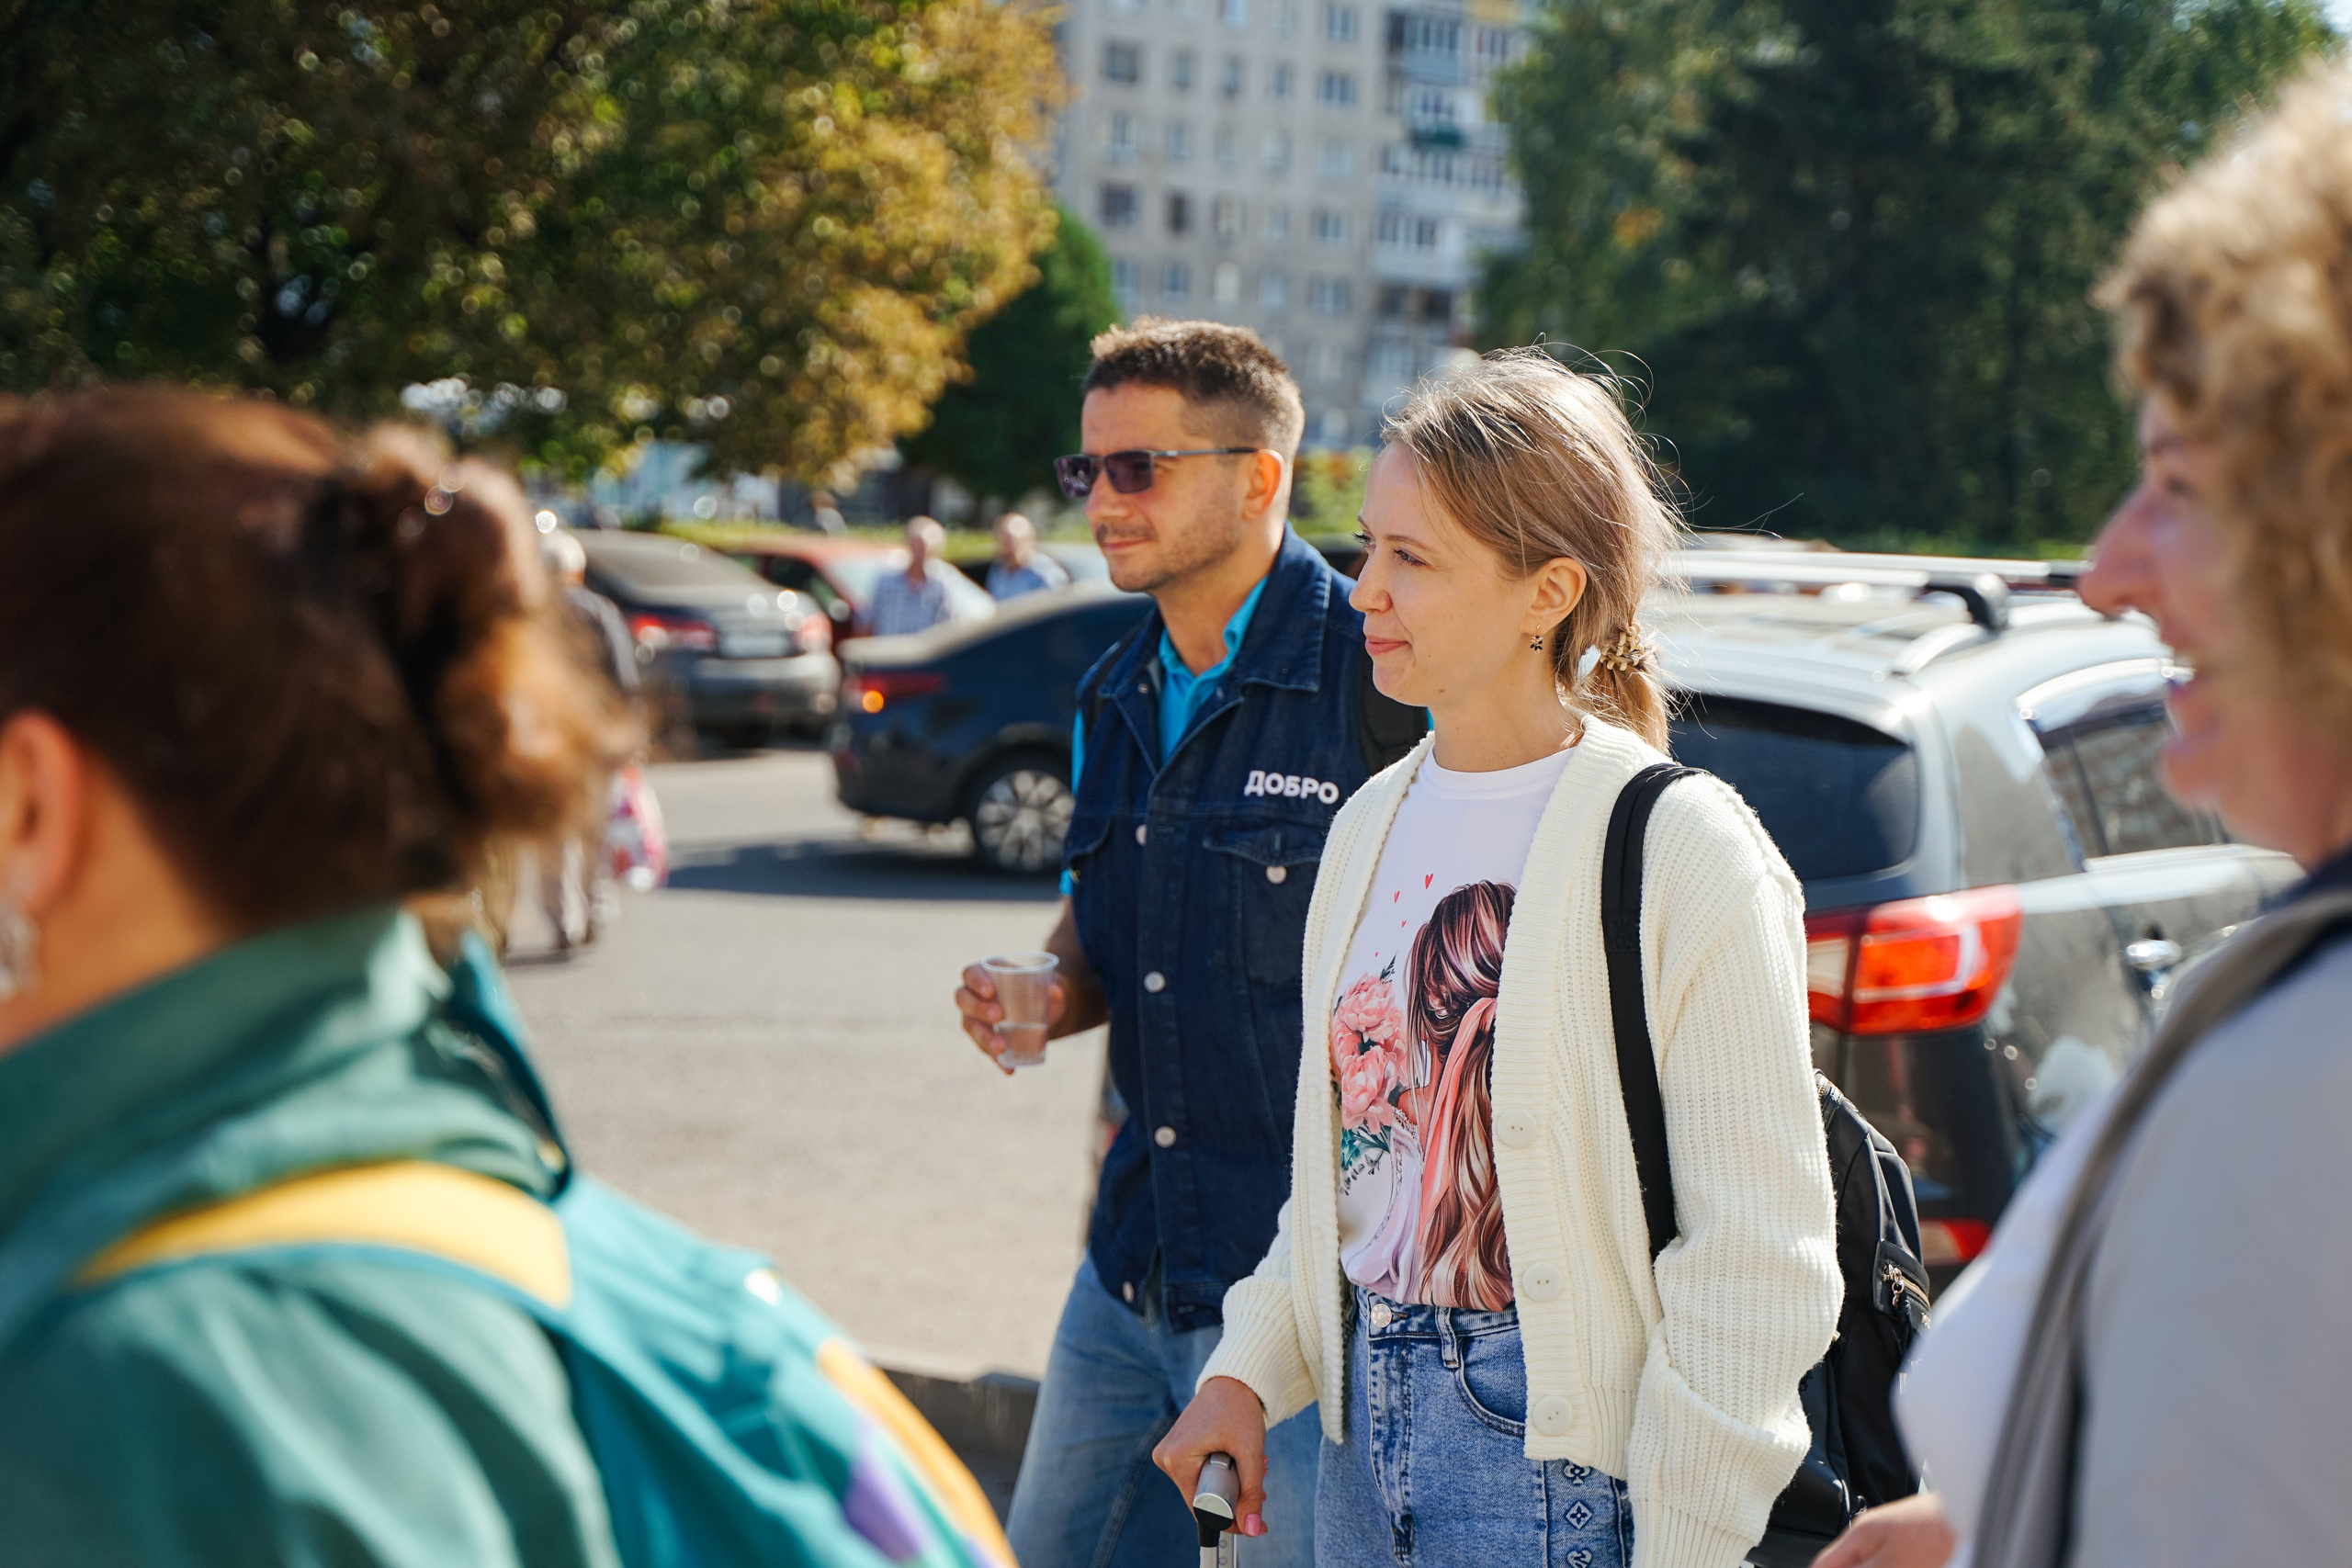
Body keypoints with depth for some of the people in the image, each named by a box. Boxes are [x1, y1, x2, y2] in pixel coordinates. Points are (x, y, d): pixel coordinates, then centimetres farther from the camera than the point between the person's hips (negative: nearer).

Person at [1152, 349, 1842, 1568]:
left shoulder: (1683, 853, -14)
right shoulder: (1372, 826, 9)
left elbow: (1755, 1271, -15)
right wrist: (1249, 1368, 6)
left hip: (1556, 1458, -7)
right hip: (1367, 1431, 7)